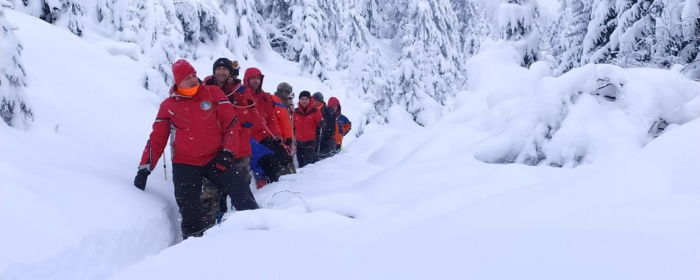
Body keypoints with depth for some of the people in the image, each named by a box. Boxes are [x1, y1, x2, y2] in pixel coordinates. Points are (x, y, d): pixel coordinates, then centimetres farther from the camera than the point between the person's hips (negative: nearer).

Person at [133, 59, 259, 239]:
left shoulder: (213, 93, 0)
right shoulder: (168, 106, 2)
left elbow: (232, 123, 0)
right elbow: (156, 139, 6)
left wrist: (227, 152, -8)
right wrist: (145, 168, 0)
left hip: (215, 158, 0)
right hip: (184, 164, 1)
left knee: (240, 191, -11)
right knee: (188, 207, 0)